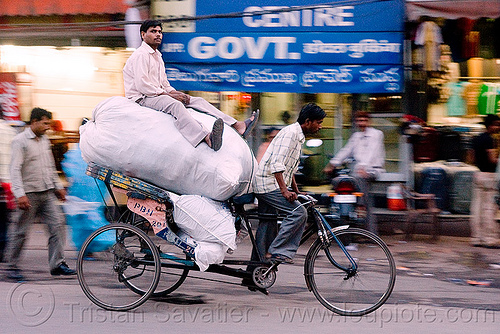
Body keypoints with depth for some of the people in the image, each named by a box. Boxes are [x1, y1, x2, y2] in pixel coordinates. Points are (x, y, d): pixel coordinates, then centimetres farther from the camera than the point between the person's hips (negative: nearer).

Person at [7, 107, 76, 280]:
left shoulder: (45, 140, 15)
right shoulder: (20, 141, -7)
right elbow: (15, 169, -14)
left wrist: (58, 186, 22)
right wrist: (20, 194, -22)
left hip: (47, 193, 7)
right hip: (29, 193, -7)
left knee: (57, 224, -3)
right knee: (21, 231, -2)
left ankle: (57, 264, 0)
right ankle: (13, 267, 8)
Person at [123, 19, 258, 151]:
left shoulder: (157, 56, 24)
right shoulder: (140, 55, -8)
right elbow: (142, 85, -17)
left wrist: (177, 93, 4)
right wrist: (170, 95, -15)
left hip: (159, 94, 10)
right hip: (142, 98, -10)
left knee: (198, 101, -4)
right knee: (175, 105, -37)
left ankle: (237, 126, -18)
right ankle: (207, 138, -66)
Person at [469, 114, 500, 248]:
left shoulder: (476, 139, 13)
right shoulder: (489, 139, -14)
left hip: (478, 175, 9)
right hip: (489, 176, -9)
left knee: (477, 207, 8)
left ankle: (477, 238, 10)